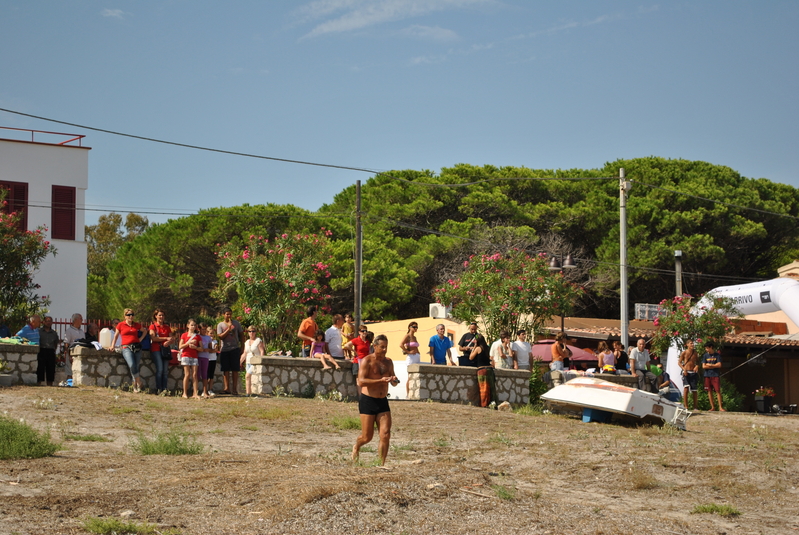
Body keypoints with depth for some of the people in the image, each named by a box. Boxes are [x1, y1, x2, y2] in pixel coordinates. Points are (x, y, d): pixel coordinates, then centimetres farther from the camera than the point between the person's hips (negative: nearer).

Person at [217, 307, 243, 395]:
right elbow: (220, 336, -6)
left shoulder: (236, 323, 8)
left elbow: (241, 334, 13)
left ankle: (234, 389, 0)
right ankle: (227, 388, 5)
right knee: (226, 369, 1)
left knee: (235, 369, -2)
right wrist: (228, 329, -15)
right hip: (224, 349, 0)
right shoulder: (220, 325, 5)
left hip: (235, 349, 0)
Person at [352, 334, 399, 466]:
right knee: (367, 437, 1)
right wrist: (381, 380, -26)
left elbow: (393, 383, 22)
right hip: (368, 401, -5)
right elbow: (361, 381, -18)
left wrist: (394, 380, -3)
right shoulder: (367, 360, -7)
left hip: (383, 402, 5)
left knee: (386, 435, -7)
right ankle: (356, 447, 34)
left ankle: (381, 464, 1)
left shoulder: (388, 362, 13)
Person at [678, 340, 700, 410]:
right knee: (686, 389, -14)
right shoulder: (684, 353, 1)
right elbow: (679, 362, 4)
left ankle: (695, 406, 15)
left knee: (694, 390, 4)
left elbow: (697, 361, 17)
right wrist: (683, 369, -11)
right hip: (686, 372, -3)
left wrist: (697, 366, -5)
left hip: (693, 372, 3)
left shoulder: (695, 353, 9)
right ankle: (686, 406, -11)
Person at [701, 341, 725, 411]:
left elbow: (719, 365, -6)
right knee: (709, 391, 2)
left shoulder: (717, 355, 2)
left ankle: (720, 407, -8)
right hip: (707, 376, 3)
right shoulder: (705, 355, 8)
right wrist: (714, 366, -4)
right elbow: (703, 366, 0)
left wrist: (709, 365, -2)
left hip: (716, 375, -3)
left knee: (718, 391, -8)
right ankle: (712, 407, 7)